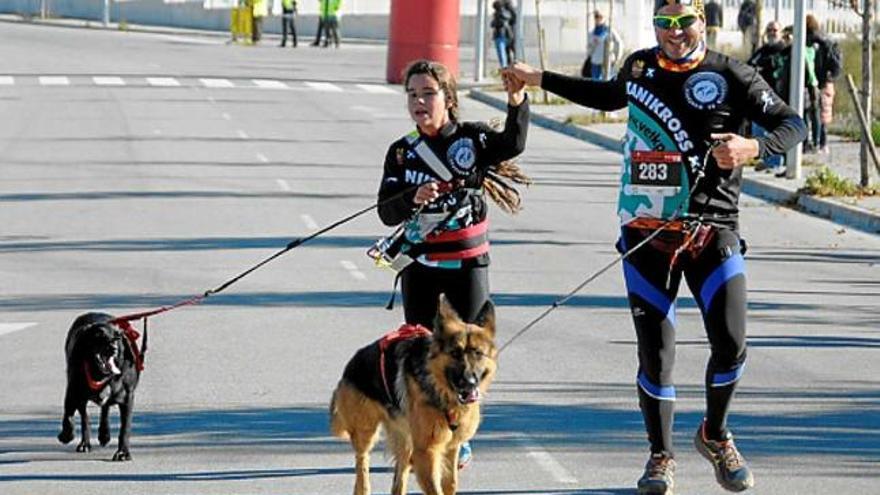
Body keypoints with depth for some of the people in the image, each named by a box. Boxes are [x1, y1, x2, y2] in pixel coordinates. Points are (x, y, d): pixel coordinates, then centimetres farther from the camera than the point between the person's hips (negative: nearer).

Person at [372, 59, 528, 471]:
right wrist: (413, 199, -26)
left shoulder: (472, 137, -3)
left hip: (468, 262, -1)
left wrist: (516, 100, -38)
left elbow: (513, 144, -23)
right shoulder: (402, 152, 1)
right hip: (420, 264, 1)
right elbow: (386, 211, -5)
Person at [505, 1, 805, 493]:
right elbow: (611, 96, 32)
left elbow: (792, 124, -5)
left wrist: (752, 148, -25)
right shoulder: (639, 67, 9)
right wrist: (541, 79, 35)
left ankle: (715, 435, 19)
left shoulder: (731, 76, -4)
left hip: (713, 231, -2)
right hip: (647, 232, 2)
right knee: (656, 352, 0)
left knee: (730, 342, -9)